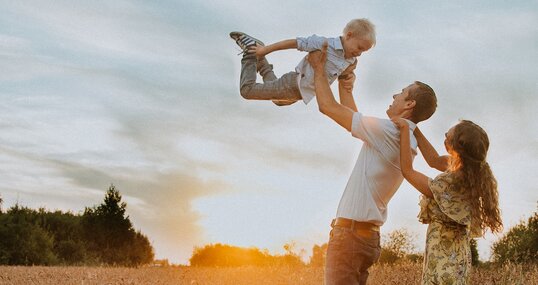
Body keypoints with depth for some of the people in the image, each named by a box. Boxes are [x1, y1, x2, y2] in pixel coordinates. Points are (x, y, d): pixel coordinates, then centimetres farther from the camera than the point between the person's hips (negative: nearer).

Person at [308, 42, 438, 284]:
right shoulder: (406, 141, 15)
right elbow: (352, 116, 27)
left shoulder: (387, 131, -13)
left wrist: (319, 69, 7)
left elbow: (327, 106, -8)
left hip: (350, 231, -9)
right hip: (368, 235, 9)